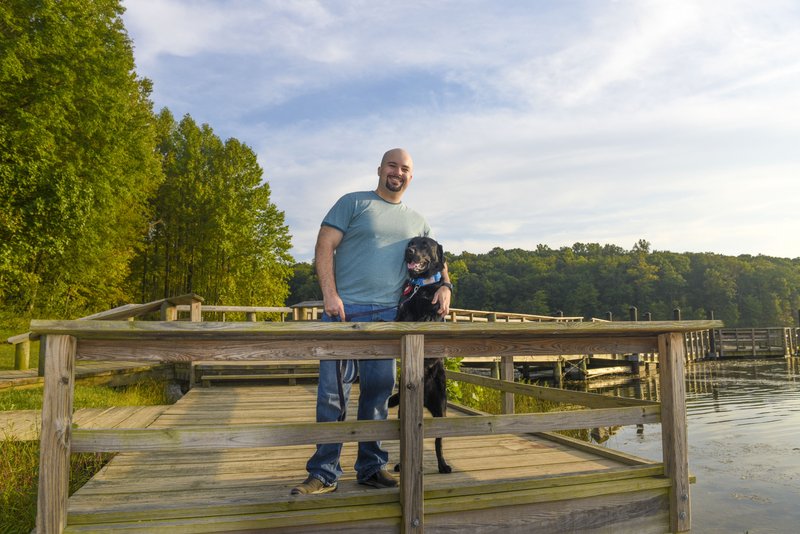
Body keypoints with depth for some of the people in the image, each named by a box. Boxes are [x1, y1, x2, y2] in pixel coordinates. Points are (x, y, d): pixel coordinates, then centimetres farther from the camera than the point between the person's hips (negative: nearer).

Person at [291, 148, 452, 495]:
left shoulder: (416, 222, 20)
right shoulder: (353, 203, 5)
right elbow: (324, 246, -3)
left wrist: (445, 286, 8)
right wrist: (330, 294, -14)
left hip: (388, 315, 4)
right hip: (344, 310, -4)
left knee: (379, 392, 8)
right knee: (333, 392, -4)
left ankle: (371, 467, 21)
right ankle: (324, 474, 7)